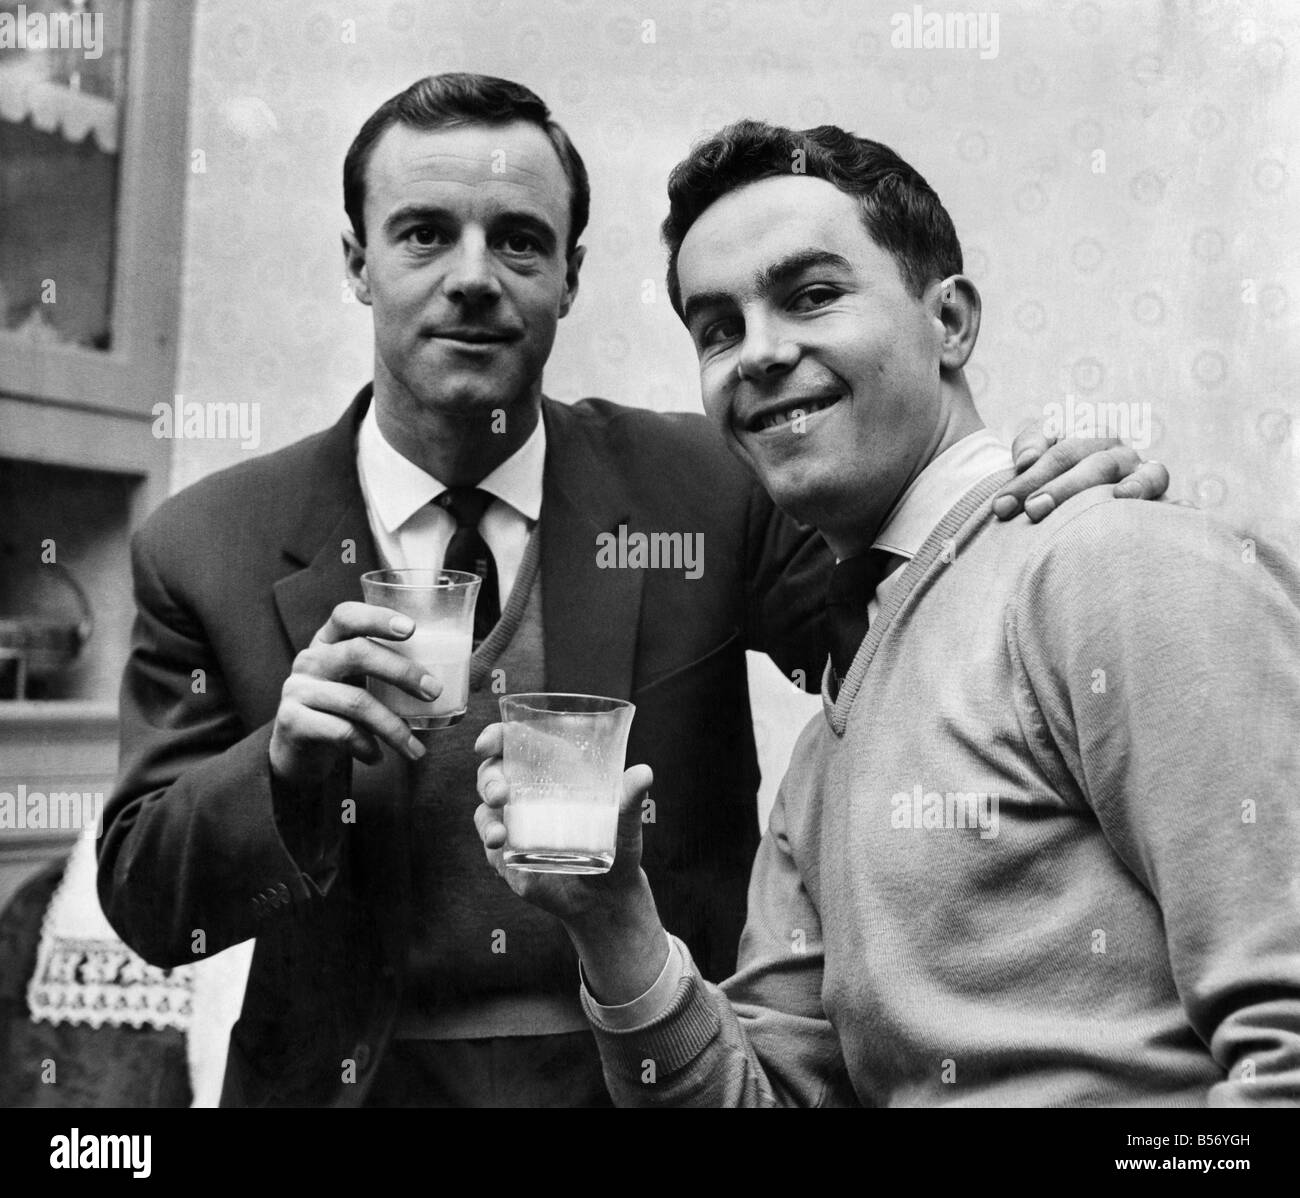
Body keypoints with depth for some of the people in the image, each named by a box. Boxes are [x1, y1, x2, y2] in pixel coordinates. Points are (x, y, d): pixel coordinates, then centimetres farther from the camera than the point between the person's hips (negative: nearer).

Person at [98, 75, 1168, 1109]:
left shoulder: (706, 487, -6)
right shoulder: (207, 549, -4)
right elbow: (141, 899, -4)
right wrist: (286, 759, -23)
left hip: (669, 1074, 0)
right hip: (355, 1078, 0)